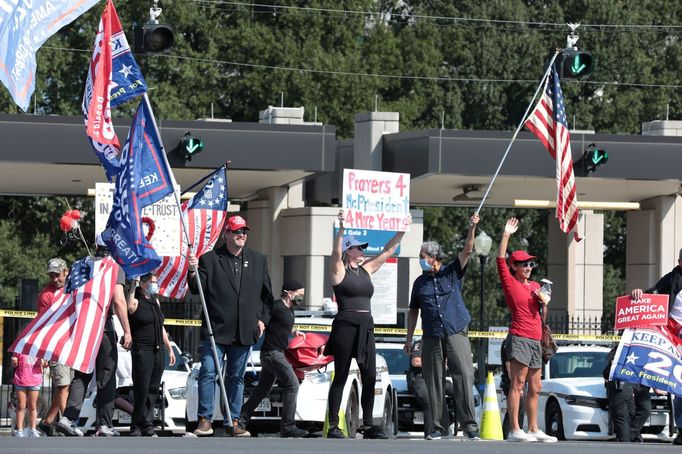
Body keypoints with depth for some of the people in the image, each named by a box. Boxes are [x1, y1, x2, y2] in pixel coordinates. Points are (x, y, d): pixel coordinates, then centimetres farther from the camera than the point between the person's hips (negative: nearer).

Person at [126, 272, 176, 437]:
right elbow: (129, 307, -31)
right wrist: (133, 287, -22)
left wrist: (170, 349, 24)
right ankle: (137, 427, -2)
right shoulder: (136, 302, -6)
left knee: (153, 390, 6)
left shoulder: (155, 301, 17)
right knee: (142, 390, -8)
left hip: (158, 351, 7)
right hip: (142, 350, -7)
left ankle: (147, 426, 11)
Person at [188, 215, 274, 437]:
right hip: (215, 330, -3)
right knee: (208, 373, -8)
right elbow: (197, 289, -5)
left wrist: (262, 319, 11)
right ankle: (205, 419, -3)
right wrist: (193, 272, -23)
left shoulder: (258, 260, 12)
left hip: (244, 333, 3)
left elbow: (266, 295, 19)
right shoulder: (209, 259, 1)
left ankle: (233, 421, 15)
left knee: (237, 377, 9)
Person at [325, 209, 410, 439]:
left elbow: (387, 251, 20)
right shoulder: (339, 271, -3)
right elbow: (336, 252, -22)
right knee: (341, 377, -4)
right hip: (345, 326, -6)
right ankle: (333, 426, -1)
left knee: (370, 378, 3)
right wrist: (341, 229, -35)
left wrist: (401, 232, 14)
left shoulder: (366, 269, 15)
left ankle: (368, 425, 8)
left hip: (366, 328, 7)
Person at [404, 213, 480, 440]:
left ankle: (469, 425, -13)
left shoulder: (453, 273, 8)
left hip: (457, 333, -3)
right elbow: (413, 311, 20)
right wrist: (409, 338, 13)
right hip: (431, 337, 3)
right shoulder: (420, 282, 15)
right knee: (434, 382, 1)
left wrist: (472, 228, -19)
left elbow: (467, 251, -4)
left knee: (464, 377, -12)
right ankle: (439, 425, 6)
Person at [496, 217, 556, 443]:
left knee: (535, 388, 9)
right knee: (518, 383, -11)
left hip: (535, 340, 7)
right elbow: (501, 260, -11)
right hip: (519, 338, -7)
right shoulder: (510, 283, 1)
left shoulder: (535, 286, 19)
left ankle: (533, 429, 15)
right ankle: (514, 430, -14)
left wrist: (544, 302, 5)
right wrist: (506, 235, -13)